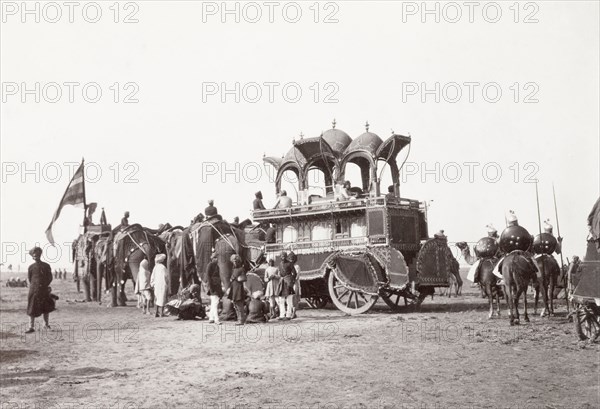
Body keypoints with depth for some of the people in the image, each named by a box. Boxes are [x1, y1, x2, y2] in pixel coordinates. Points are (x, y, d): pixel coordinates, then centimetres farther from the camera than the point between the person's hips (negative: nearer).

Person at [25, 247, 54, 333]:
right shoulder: (31, 267, 3)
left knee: (46, 308, 9)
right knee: (32, 310, -2)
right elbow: (29, 279, 7)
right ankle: (31, 327, 2)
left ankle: (46, 324, 25)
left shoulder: (46, 266, 4)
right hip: (34, 290, -1)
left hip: (44, 290, 1)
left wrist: (44, 286, 0)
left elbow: (50, 278, 7)